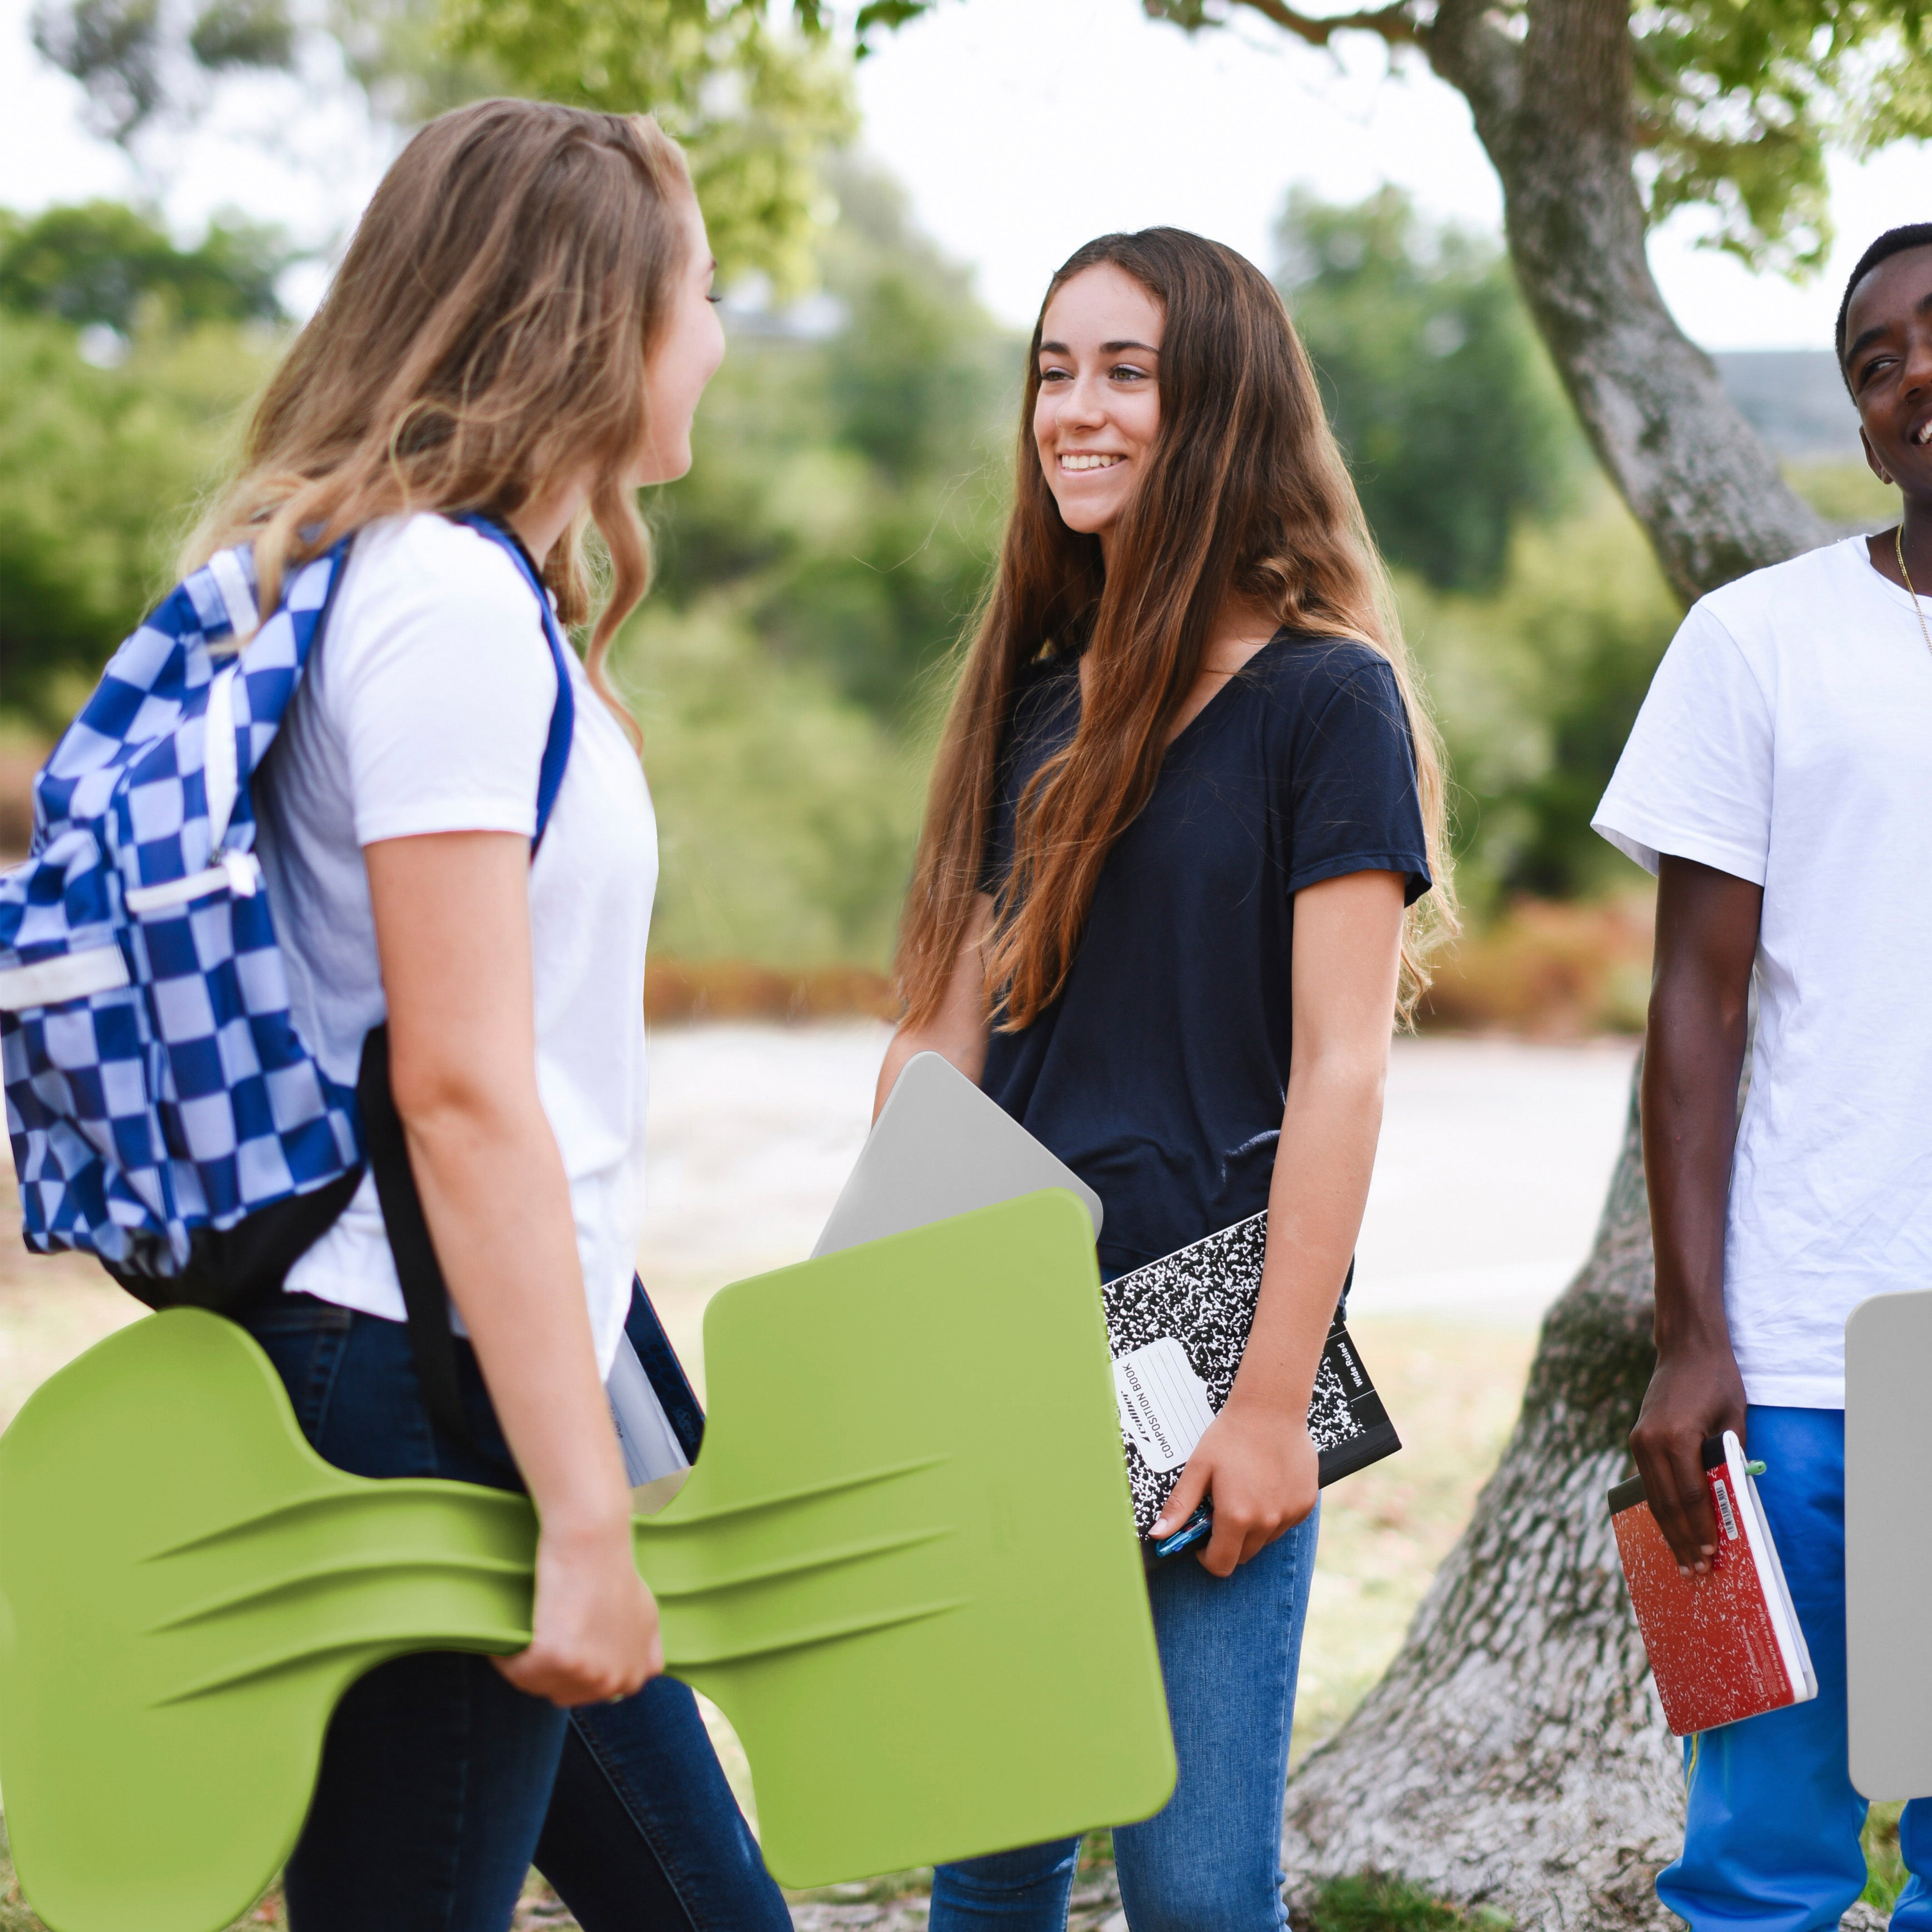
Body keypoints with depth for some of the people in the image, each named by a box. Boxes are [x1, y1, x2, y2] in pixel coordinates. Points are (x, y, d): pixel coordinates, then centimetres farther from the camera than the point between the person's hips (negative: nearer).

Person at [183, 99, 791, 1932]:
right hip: (420, 1391, -10)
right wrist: (583, 1516, -21)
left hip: (478, 1382, 10)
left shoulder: (445, 586, 15)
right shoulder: (447, 601, -16)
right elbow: (458, 1089, -21)